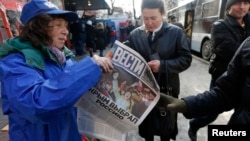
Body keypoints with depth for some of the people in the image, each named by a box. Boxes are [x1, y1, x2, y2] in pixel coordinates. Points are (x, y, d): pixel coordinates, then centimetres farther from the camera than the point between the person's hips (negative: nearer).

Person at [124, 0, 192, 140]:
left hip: (167, 89, -1)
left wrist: (163, 65, -23)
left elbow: (186, 59, -10)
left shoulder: (176, 32, -8)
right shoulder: (135, 34, -3)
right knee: (146, 123, 22)